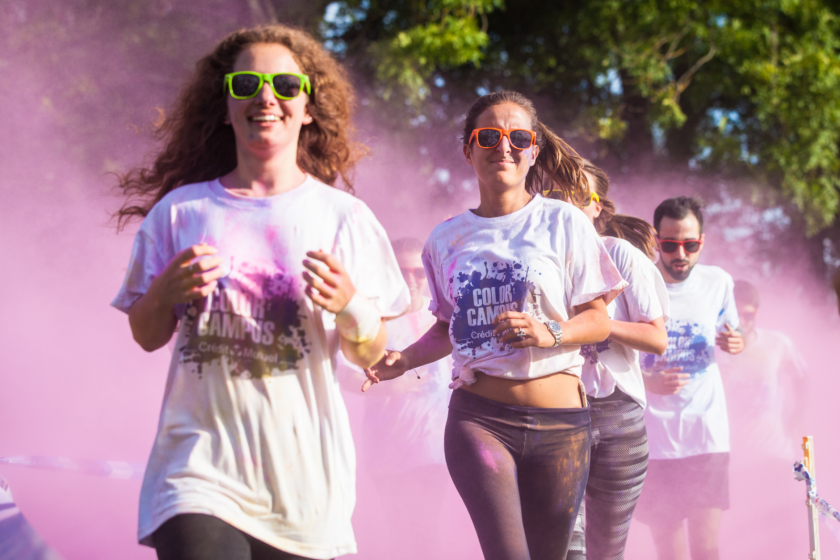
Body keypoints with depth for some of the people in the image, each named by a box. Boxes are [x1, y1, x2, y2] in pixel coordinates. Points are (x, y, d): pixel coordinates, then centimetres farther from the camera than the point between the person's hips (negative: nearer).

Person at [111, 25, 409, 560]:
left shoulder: (344, 218, 4)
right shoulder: (181, 210, 5)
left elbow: (370, 355, 5)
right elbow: (147, 336, 12)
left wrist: (349, 308, -15)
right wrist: (166, 293, -9)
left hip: (303, 473, 1)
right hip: (200, 466, -1)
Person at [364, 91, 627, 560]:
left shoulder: (563, 223, 1)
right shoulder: (447, 239, 10)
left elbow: (598, 321, 1)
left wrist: (550, 334, -18)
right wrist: (404, 360, 3)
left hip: (559, 422, 0)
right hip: (479, 417, 0)